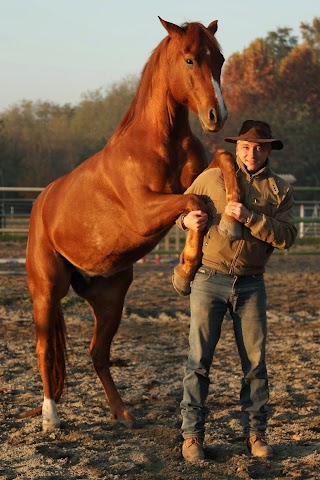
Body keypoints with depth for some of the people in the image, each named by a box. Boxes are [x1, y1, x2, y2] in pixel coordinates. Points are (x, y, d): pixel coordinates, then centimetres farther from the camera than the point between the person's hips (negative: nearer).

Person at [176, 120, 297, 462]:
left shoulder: (280, 190, 5)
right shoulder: (212, 177, 3)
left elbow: (286, 237, -9)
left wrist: (250, 218, -21)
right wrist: (187, 219, -9)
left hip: (251, 284, 1)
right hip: (209, 279, -1)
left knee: (255, 361, 4)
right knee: (199, 359, -1)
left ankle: (255, 433, 15)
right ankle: (192, 435, 5)